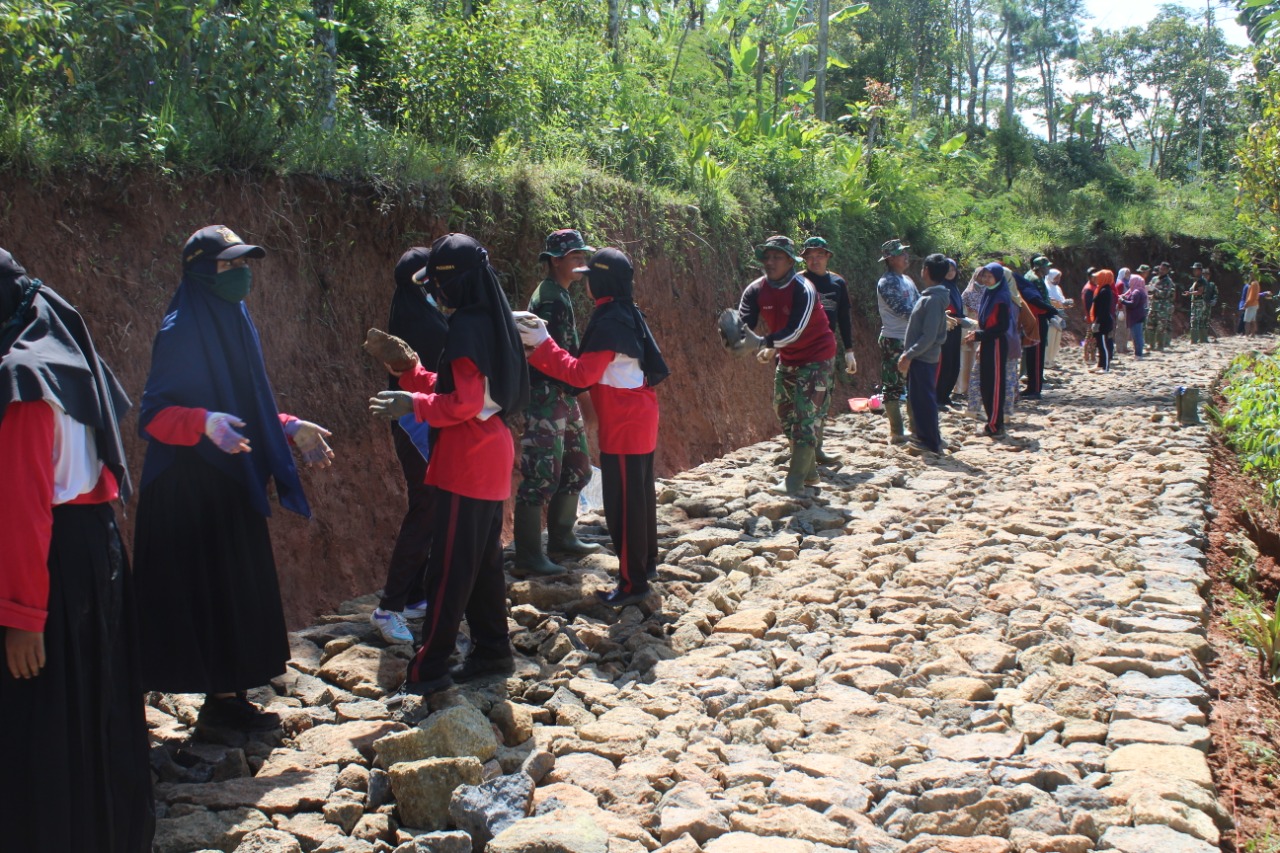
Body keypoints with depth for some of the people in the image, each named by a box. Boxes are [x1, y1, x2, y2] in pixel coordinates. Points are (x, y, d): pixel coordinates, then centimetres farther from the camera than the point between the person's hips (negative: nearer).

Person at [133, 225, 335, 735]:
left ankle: (228, 696, 21)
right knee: (209, 593, -3)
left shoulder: (235, 324, 12)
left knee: (239, 593, 11)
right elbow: (154, 414, -18)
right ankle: (221, 702, 8)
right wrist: (204, 423, -35)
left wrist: (290, 428, 10)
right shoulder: (181, 330, -13)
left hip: (234, 485, 9)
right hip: (193, 487, -9)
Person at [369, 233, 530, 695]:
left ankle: (429, 669, 1)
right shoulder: (490, 320, 12)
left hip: (468, 461, -10)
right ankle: (492, 650, 24)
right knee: (484, 558, 15)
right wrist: (411, 373, 14)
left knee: (450, 565, -5)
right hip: (490, 454, 10)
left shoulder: (467, 327, -17)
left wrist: (413, 405, -15)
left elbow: (464, 403, -20)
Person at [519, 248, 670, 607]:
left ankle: (633, 582, 3)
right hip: (640, 418, 10)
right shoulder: (628, 315, 9)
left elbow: (582, 374, -23)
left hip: (624, 426, -10)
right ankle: (647, 562, 33)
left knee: (623, 502, -3)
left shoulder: (608, 322, -20)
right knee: (639, 494, 19)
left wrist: (543, 344, -20)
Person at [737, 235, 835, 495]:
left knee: (806, 415, -12)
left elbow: (795, 330, -33)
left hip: (816, 356, -7)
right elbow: (743, 323, -20)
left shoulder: (803, 290, -24)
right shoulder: (756, 290, -8)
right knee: (785, 412, 14)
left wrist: (767, 343, -48)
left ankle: (795, 482, -11)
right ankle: (809, 471, 28)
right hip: (787, 357, 7)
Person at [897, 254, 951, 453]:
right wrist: (908, 353, 16)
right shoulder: (931, 296, 12)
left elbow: (928, 336, -22)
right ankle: (923, 435, 26)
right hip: (921, 357, 10)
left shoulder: (933, 300, -18)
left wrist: (909, 355, -19)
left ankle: (931, 442, 3)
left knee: (923, 399, -4)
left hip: (923, 358, -10)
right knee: (918, 398, 16)